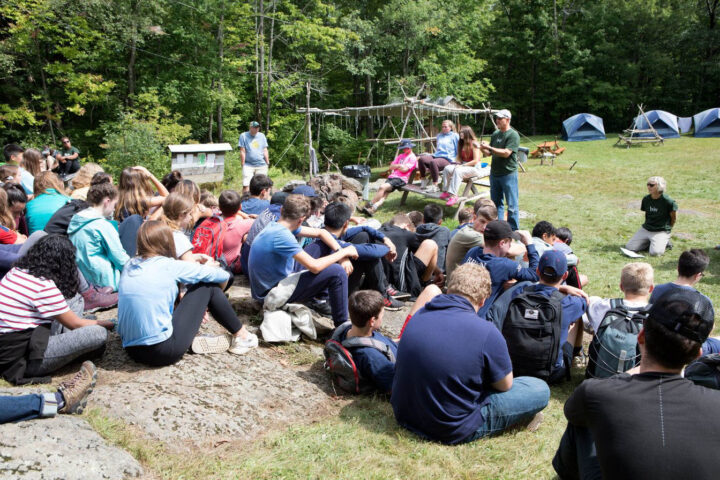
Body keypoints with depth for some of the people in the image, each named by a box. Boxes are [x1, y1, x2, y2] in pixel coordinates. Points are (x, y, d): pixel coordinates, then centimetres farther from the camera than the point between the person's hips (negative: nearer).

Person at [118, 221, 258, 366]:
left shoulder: (129, 266, 10)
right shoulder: (169, 266, -6)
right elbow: (223, 276, 1)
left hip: (132, 351, 7)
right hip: (163, 352, -7)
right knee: (208, 285, 5)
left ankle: (192, 341, 14)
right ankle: (241, 336, 18)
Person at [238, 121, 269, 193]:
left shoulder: (262, 135, 12)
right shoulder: (244, 136, 2)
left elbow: (265, 151, 14)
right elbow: (242, 151, 0)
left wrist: (267, 163, 9)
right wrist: (243, 164, -4)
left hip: (261, 165, 3)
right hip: (248, 165, -3)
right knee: (246, 185, -10)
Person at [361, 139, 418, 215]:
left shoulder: (412, 157, 3)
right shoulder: (401, 156, 27)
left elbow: (404, 169, -10)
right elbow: (391, 167, 20)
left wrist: (396, 166, 6)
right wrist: (399, 166, 3)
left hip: (401, 179, -7)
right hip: (392, 176, 7)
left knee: (382, 187, -26)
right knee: (384, 194, -16)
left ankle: (369, 205, -23)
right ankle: (373, 209, -34)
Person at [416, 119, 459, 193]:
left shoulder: (455, 136, 9)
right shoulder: (439, 135, 30)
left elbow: (458, 150, 5)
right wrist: (431, 154, 26)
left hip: (447, 159, -6)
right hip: (436, 156, 7)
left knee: (433, 162, -39)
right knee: (421, 159, -24)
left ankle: (435, 186, -33)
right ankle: (424, 181, -16)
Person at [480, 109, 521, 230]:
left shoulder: (513, 135, -10)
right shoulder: (495, 134, 11)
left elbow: (506, 153, -20)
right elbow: (489, 153, 15)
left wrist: (489, 147, -19)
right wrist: (483, 149, -7)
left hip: (508, 174, -7)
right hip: (494, 173, 7)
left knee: (512, 204, -1)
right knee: (496, 202, 14)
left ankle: (514, 230, 6)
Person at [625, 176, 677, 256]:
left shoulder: (668, 201, -14)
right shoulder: (646, 199, 2)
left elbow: (674, 218, -2)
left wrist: (667, 228, 7)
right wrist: (648, 225, 13)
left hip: (661, 231, -5)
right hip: (645, 229, 5)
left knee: (654, 253, -27)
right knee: (629, 247, -10)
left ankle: (664, 242, 6)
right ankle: (649, 242, 12)